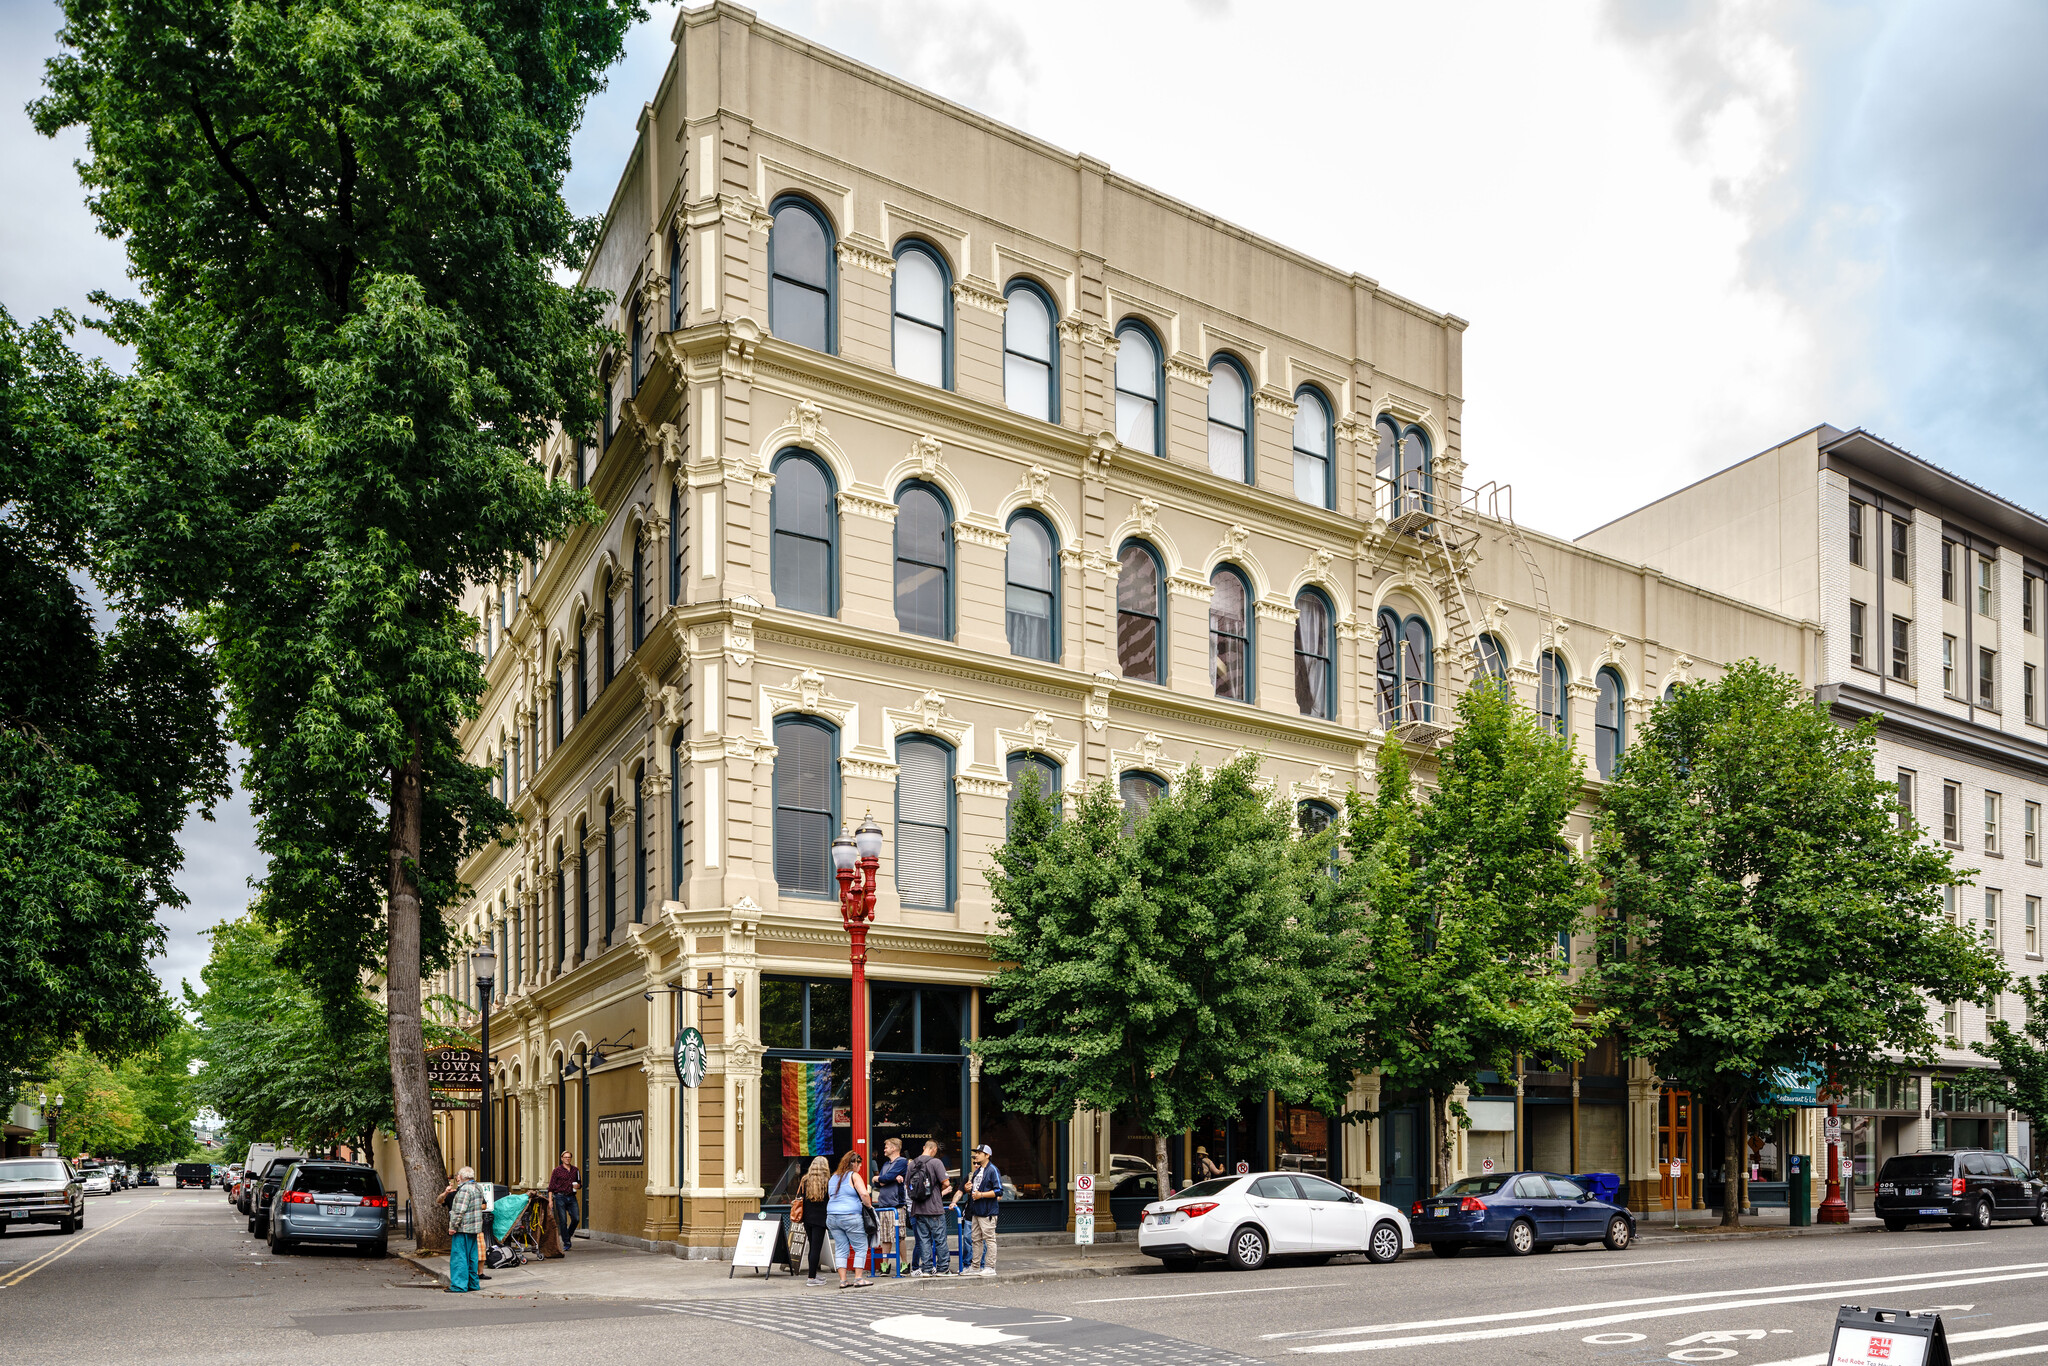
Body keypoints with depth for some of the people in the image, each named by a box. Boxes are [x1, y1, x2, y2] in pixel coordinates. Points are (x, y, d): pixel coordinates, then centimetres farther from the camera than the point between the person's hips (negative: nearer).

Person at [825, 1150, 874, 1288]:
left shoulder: (834, 1178, 15)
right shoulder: (854, 1176, -5)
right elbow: (864, 1195, -16)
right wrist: (869, 1206, 0)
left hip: (832, 1218, 6)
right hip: (850, 1217, -6)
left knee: (841, 1249, 9)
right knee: (861, 1247, 4)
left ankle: (843, 1280, 7)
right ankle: (858, 1278, 0)